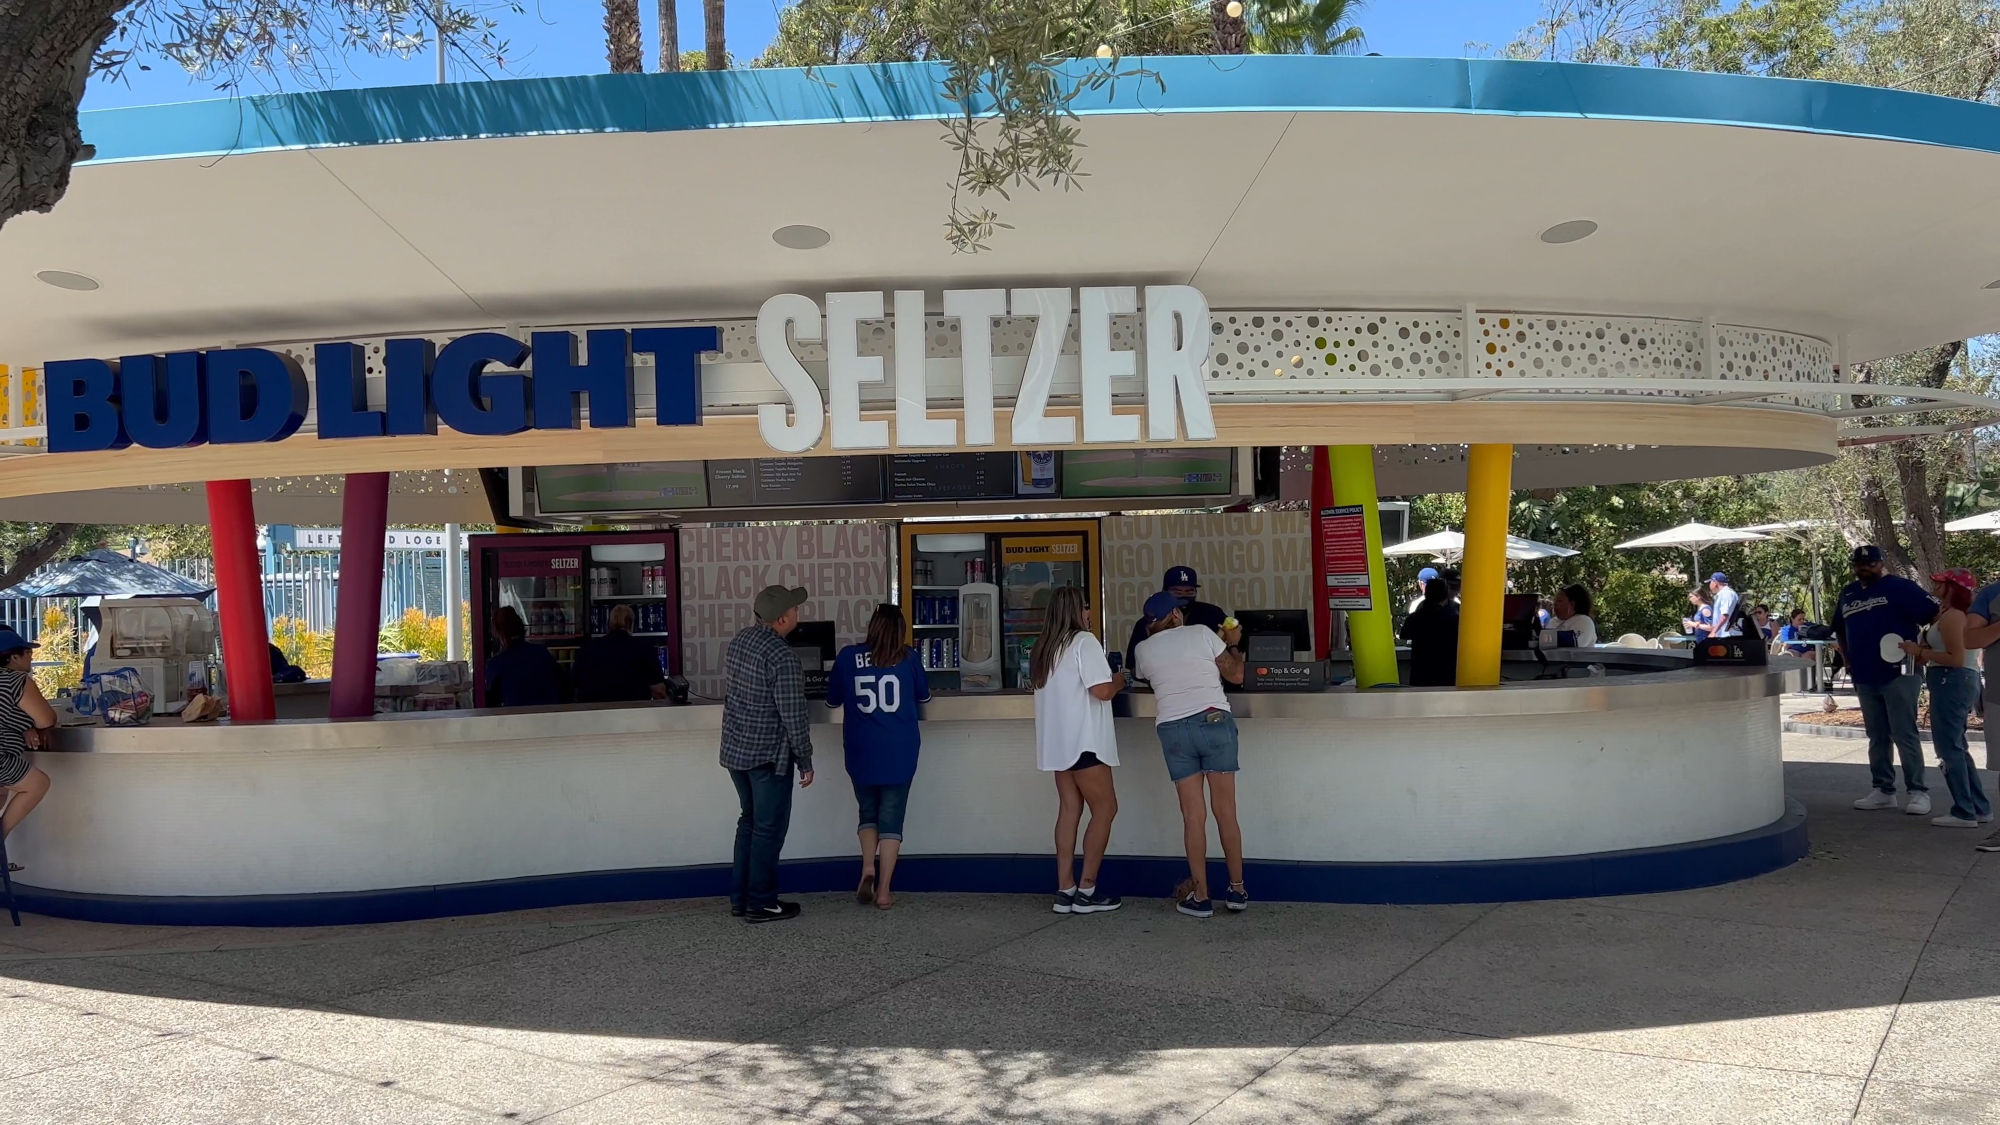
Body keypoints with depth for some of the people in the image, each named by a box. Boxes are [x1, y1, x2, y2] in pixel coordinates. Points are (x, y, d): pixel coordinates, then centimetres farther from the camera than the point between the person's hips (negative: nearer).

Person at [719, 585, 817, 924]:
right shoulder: (782, 658, -22)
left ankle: (740, 898, 24)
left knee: (749, 821, 19)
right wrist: (805, 762, -10)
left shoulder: (737, 642, 4)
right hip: (768, 756, -8)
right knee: (769, 829, 4)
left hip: (735, 751, 8)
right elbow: (794, 717, -20)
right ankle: (760, 904, 11)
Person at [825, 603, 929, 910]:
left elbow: (832, 700, 9)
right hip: (899, 753, -1)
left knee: (868, 813, 19)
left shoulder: (848, 657, -3)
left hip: (861, 753, 1)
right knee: (891, 819, 5)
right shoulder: (908, 658, -2)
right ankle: (883, 892, 3)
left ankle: (868, 869, -1)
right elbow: (924, 695, 13)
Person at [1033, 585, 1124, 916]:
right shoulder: (1084, 642, -10)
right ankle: (1086, 891, -3)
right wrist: (1119, 680, 4)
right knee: (1105, 809, -2)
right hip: (1083, 741, -8)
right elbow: (1102, 691, -16)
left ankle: (1065, 890, 5)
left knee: (1069, 810, 8)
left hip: (1058, 742, 8)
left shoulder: (1045, 648, 15)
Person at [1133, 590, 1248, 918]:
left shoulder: (1143, 650, 11)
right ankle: (1237, 890, 13)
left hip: (1172, 728, 1)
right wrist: (1234, 646, 29)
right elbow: (1235, 675, 11)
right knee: (1226, 811, 5)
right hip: (1214, 720, -1)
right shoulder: (1201, 633, 5)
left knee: (1193, 815, 4)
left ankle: (1201, 897, 5)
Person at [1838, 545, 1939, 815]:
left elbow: (1936, 617, -10)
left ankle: (1918, 791, 0)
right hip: (1864, 679, 6)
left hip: (1899, 674, -6)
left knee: (1904, 735, -6)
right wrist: (1848, 661, 17)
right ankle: (1883, 790, 17)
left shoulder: (1900, 587, -5)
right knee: (1877, 738, 11)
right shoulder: (1847, 593, 15)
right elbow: (1839, 631, 28)